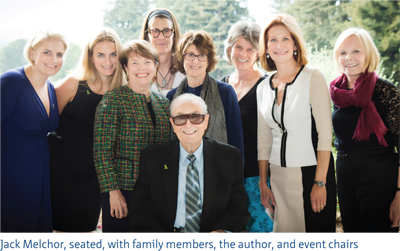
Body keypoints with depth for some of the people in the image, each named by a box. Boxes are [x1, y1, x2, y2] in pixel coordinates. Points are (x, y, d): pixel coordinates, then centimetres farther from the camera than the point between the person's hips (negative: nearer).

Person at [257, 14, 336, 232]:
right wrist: (263, 184, 10)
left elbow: (325, 134, -9)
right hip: (278, 176, 4)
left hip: (311, 172, -4)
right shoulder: (263, 87, 10)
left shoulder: (314, 78, -4)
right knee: (284, 230, 8)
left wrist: (320, 182, -14)